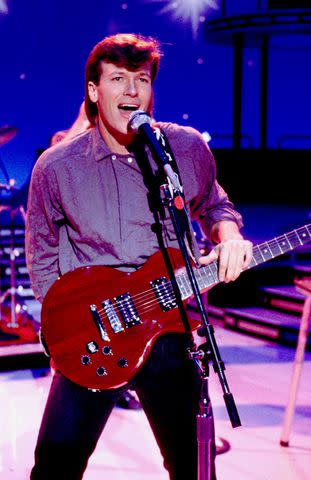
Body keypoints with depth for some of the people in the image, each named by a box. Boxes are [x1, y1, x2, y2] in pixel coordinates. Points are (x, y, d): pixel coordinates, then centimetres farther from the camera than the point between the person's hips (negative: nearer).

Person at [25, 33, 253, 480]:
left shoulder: (189, 149, -3)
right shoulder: (57, 167, -6)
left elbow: (213, 205, 16)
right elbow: (41, 259, 6)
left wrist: (228, 233, -7)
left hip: (168, 331, 1)